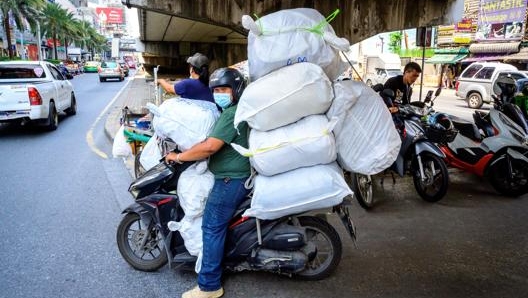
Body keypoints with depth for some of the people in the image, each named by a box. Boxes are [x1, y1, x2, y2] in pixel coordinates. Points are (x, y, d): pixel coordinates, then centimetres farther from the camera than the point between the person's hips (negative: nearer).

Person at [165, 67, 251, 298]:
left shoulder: (231, 114, -18)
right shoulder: (238, 111, 16)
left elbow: (209, 147, -27)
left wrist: (178, 157, -15)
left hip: (230, 179, -11)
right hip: (238, 176, 11)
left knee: (212, 228, -5)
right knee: (218, 224, 22)